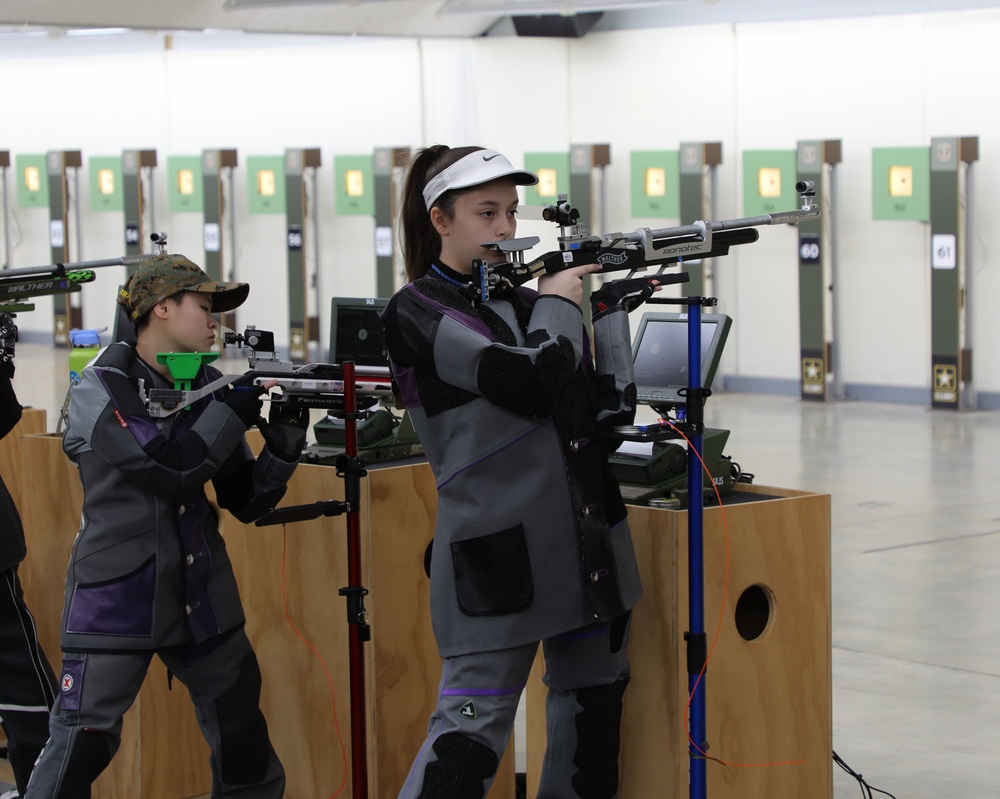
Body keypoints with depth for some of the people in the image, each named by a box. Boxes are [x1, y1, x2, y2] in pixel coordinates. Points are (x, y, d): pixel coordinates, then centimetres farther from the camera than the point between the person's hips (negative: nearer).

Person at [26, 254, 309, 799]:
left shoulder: (209, 388, 7)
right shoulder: (99, 391, -8)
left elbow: (245, 503, 7)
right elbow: (169, 468, -20)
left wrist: (282, 448, -9)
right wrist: (235, 408, -15)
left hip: (201, 601, 6)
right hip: (115, 602, -5)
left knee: (247, 752, 11)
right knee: (77, 751, -8)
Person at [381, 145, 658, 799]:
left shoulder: (524, 300, 12)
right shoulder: (417, 313, -6)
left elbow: (612, 407, 8)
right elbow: (529, 383, -19)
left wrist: (611, 312, 2)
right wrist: (558, 303, -3)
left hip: (585, 532, 7)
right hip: (497, 544, -7)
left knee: (594, 703, 14)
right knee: (474, 721, -8)